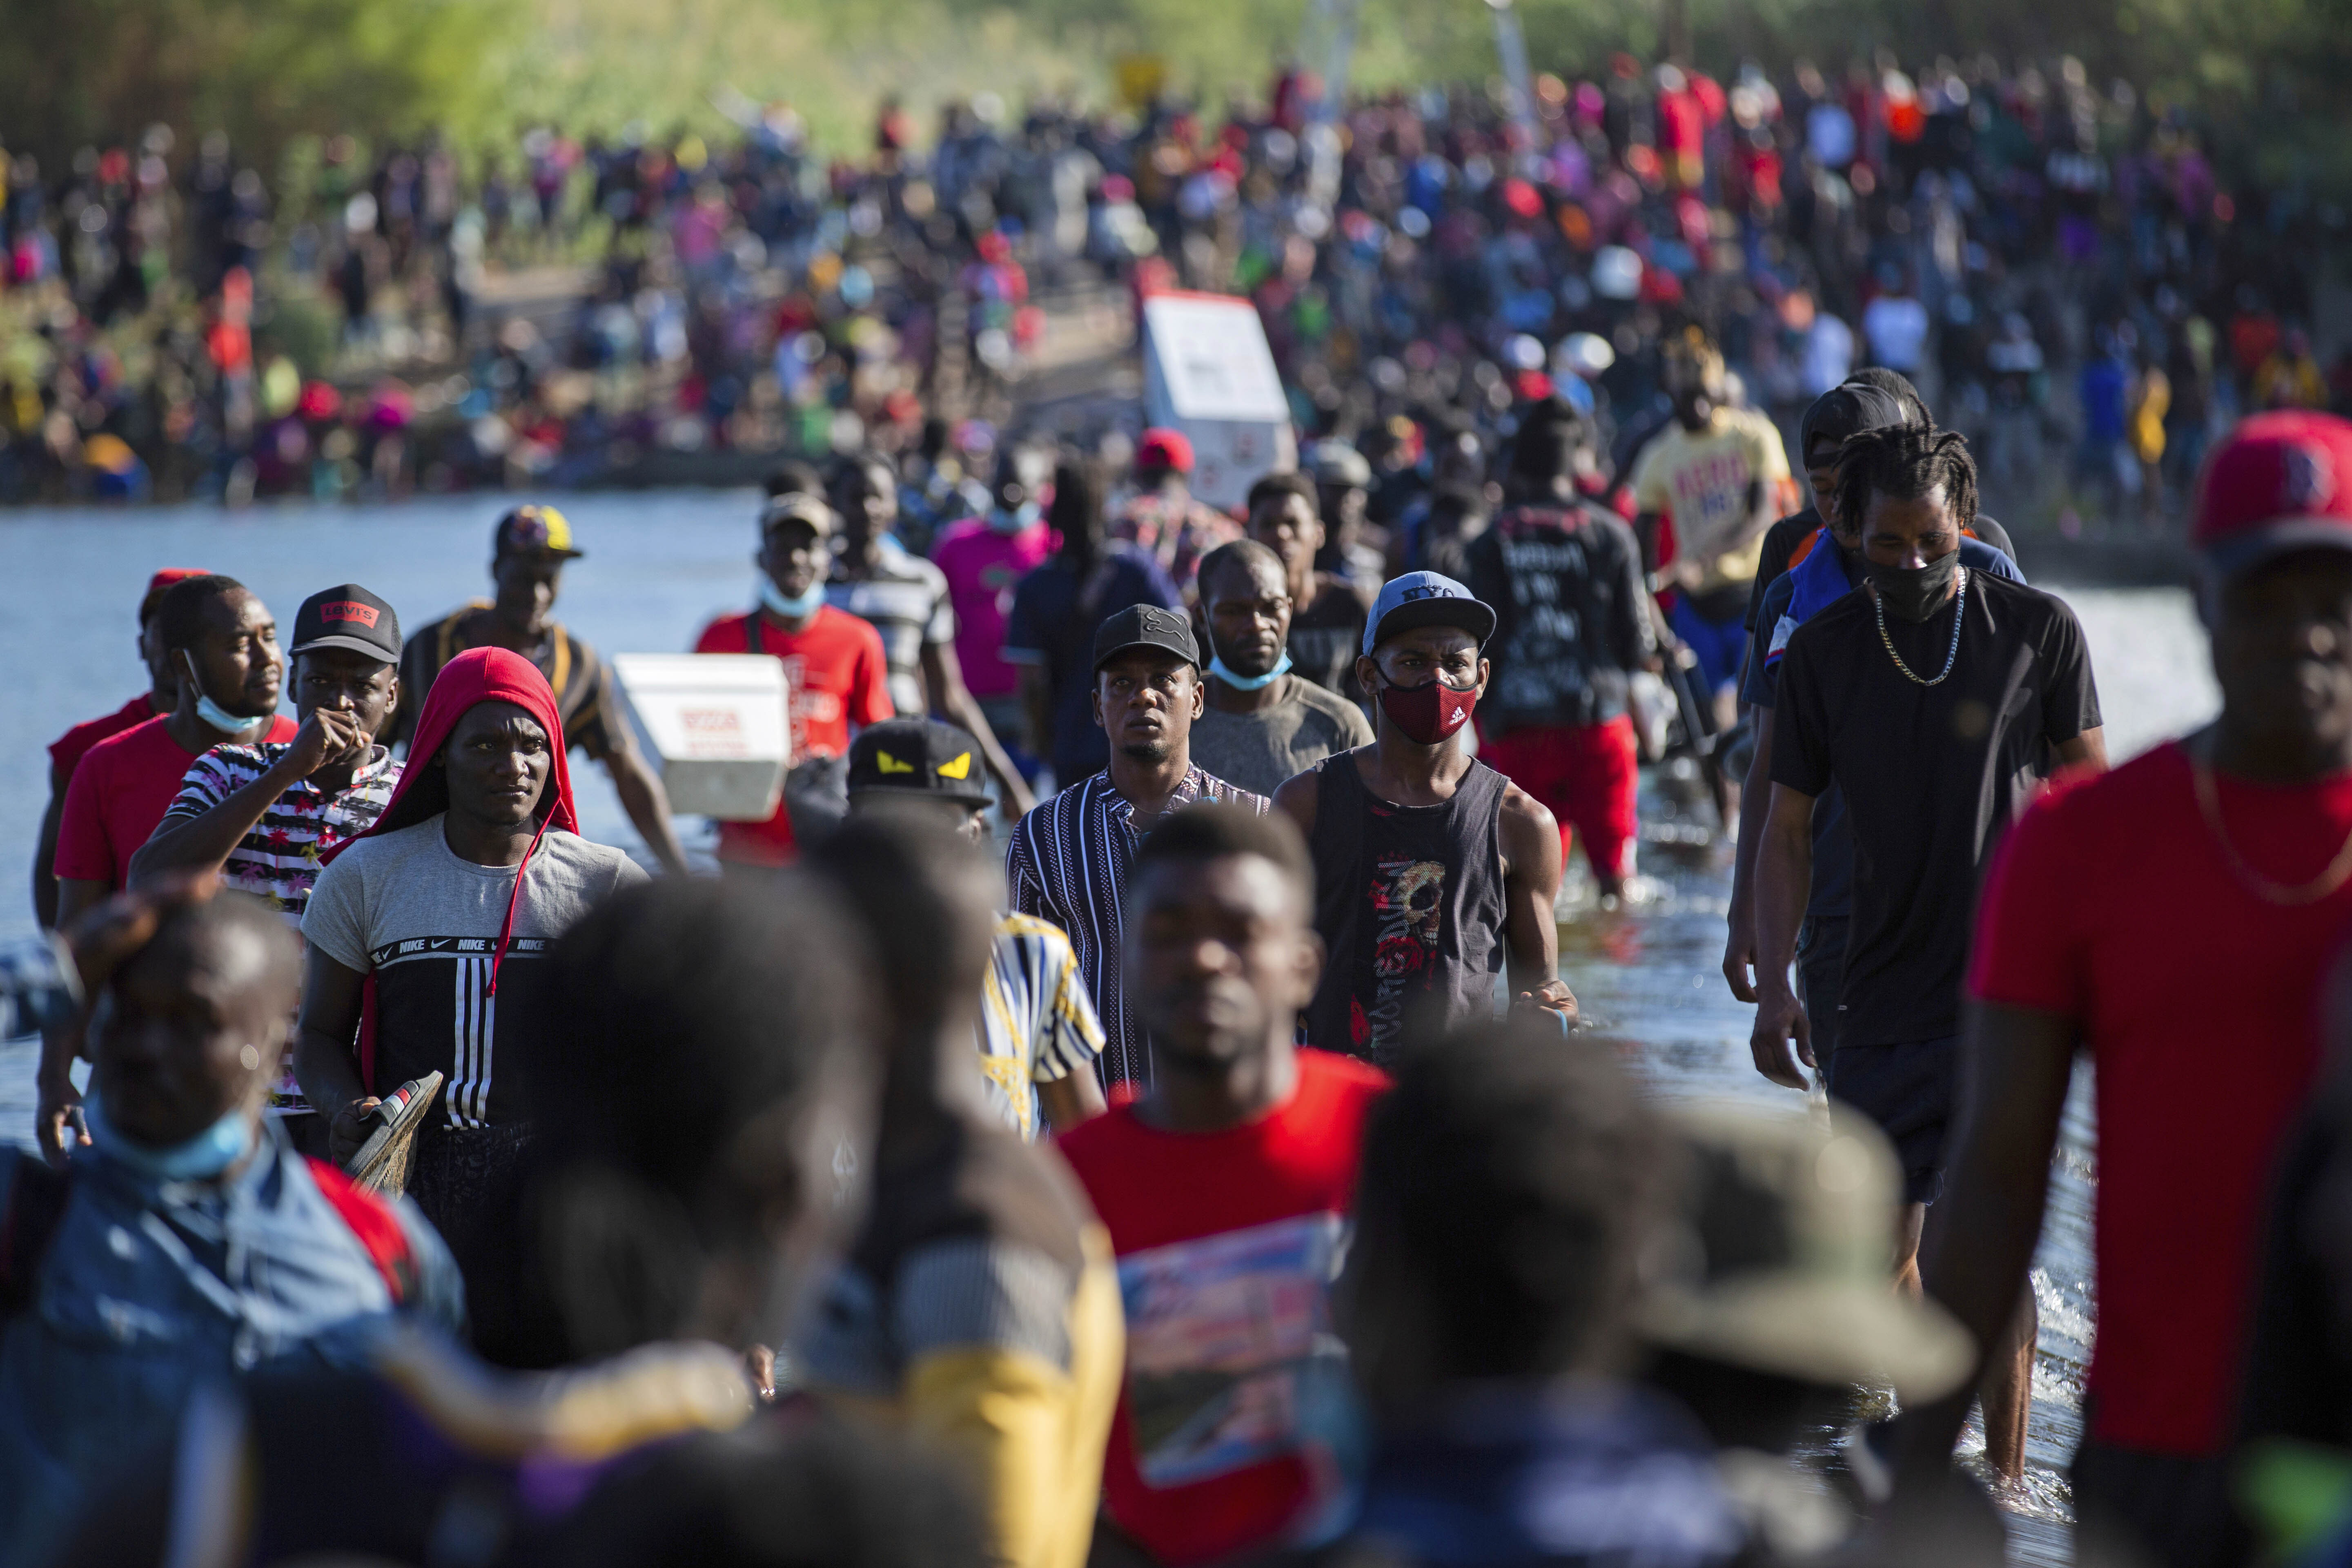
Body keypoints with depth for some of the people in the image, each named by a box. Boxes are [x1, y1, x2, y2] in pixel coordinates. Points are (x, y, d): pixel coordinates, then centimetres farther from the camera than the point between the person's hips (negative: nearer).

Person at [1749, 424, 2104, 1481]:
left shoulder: (2038, 630, -3)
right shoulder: (1822, 651, 3)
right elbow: (1787, 829, 8)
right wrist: (1773, 985, -1)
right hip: (1882, 988, 4)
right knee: (1878, 1243, 6)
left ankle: (2004, 1481, -6)